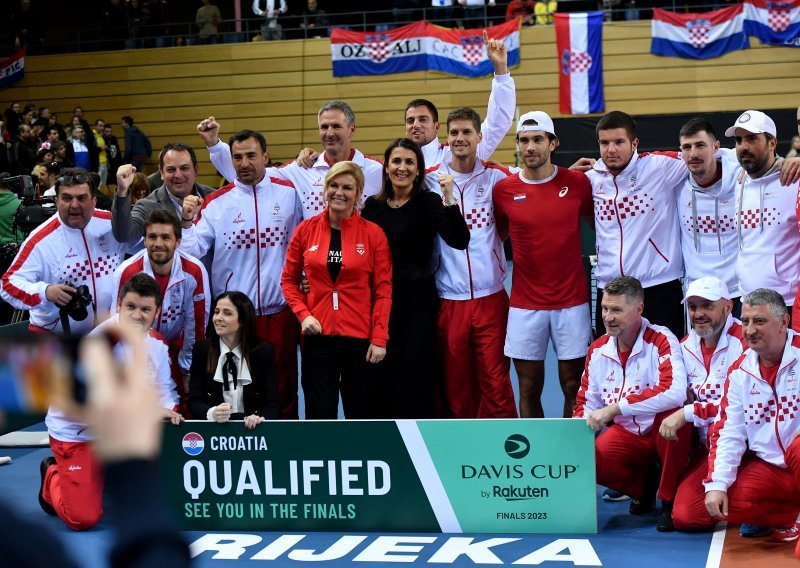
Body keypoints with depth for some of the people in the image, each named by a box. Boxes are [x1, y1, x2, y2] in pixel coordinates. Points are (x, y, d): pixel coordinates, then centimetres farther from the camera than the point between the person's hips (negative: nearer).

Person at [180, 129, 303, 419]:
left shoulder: (289, 194, 3)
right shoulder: (216, 202, 0)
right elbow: (192, 251, -8)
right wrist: (187, 222, -23)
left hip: (279, 314, 0)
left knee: (283, 395, 9)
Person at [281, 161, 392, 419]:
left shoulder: (373, 233, -2)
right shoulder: (306, 230, 2)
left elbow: (383, 290, -2)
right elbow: (289, 280, 10)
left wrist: (379, 338, -7)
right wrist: (303, 315, -5)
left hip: (361, 338, -1)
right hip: (318, 336, 1)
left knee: (361, 416, 9)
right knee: (319, 415, 4)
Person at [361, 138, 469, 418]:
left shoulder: (428, 202, -5)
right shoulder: (373, 205, 6)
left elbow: (459, 241, -19)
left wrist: (449, 200, -30)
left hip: (418, 300, -3)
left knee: (416, 373, -3)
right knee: (385, 375, 7)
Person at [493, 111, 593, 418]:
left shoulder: (578, 182, -3)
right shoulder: (504, 190, 0)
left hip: (572, 302, -1)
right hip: (524, 305, 1)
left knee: (573, 386, 5)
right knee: (529, 387, 7)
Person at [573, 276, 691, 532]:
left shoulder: (660, 340, -17)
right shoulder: (598, 350, 2)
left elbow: (675, 392, -35)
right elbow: (587, 403, 11)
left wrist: (613, 409, -36)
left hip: (665, 434, -4)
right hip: (627, 435, 4)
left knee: (672, 413, -38)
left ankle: (670, 499, -15)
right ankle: (644, 483, 7)